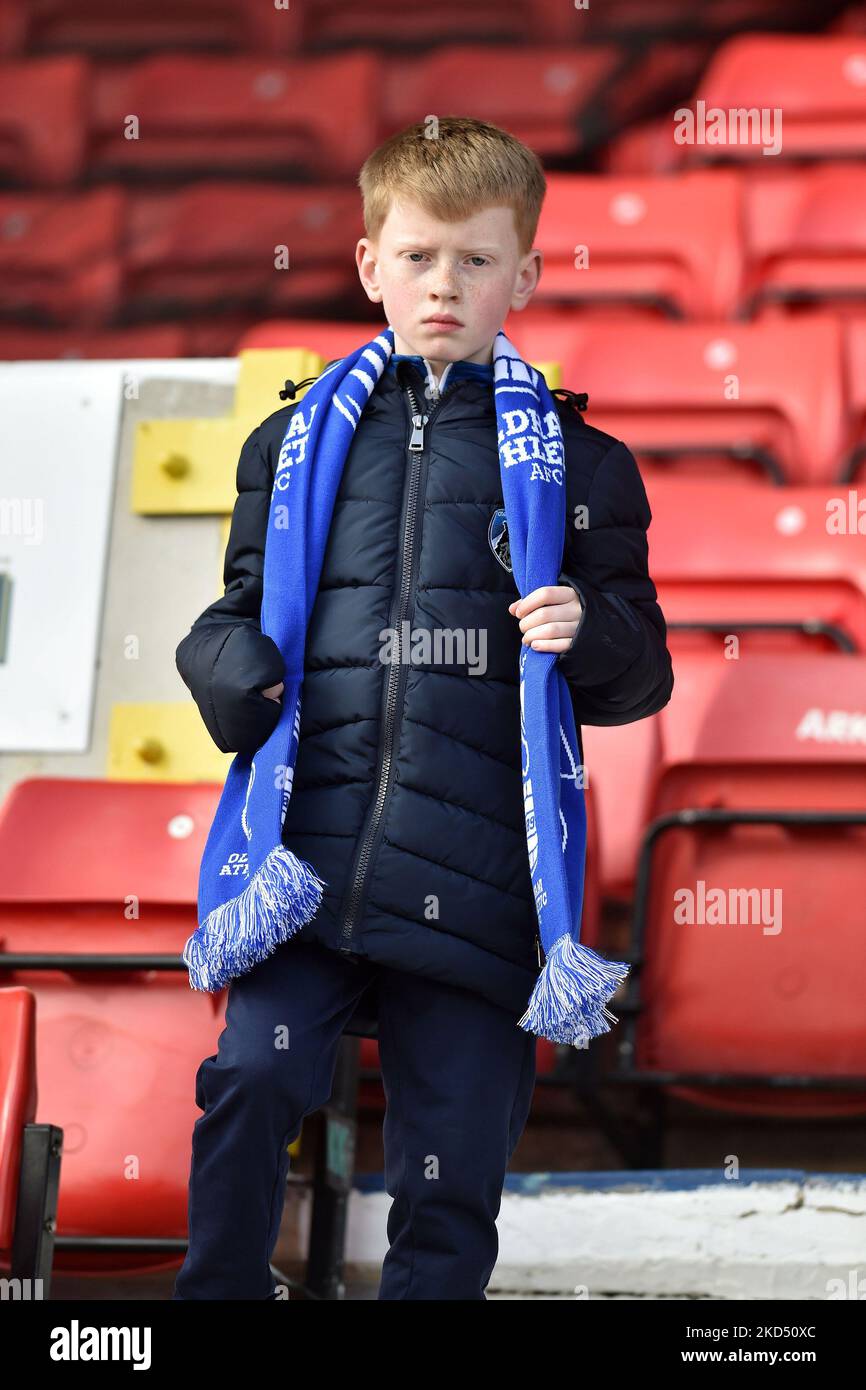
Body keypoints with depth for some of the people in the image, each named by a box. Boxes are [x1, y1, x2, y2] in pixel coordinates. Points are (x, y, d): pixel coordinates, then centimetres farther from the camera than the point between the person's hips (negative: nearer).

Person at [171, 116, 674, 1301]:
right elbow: (240, 611, 20)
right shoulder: (297, 442, 15)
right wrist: (232, 669, -3)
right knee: (252, 1078, -20)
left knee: (449, 1182, 1)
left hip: (471, 879, 0)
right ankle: (219, 1290, -2)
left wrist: (591, 635, -10)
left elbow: (641, 675, 12)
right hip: (307, 846, 1)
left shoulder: (579, 462, 11)